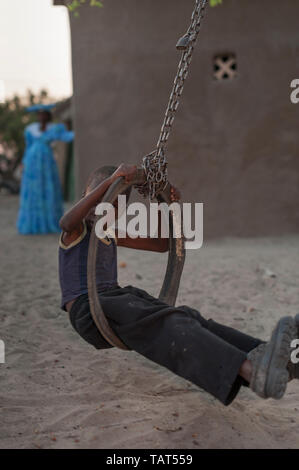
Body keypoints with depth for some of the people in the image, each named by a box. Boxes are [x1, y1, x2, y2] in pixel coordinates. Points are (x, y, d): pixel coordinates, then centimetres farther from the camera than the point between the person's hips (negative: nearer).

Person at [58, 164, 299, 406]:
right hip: (87, 310, -7)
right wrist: (110, 180, -31)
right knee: (163, 325, -34)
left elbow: (161, 244, 27)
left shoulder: (109, 234, 24)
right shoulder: (77, 228, 0)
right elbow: (66, 222, -28)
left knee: (184, 320, -21)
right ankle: (250, 370, -58)